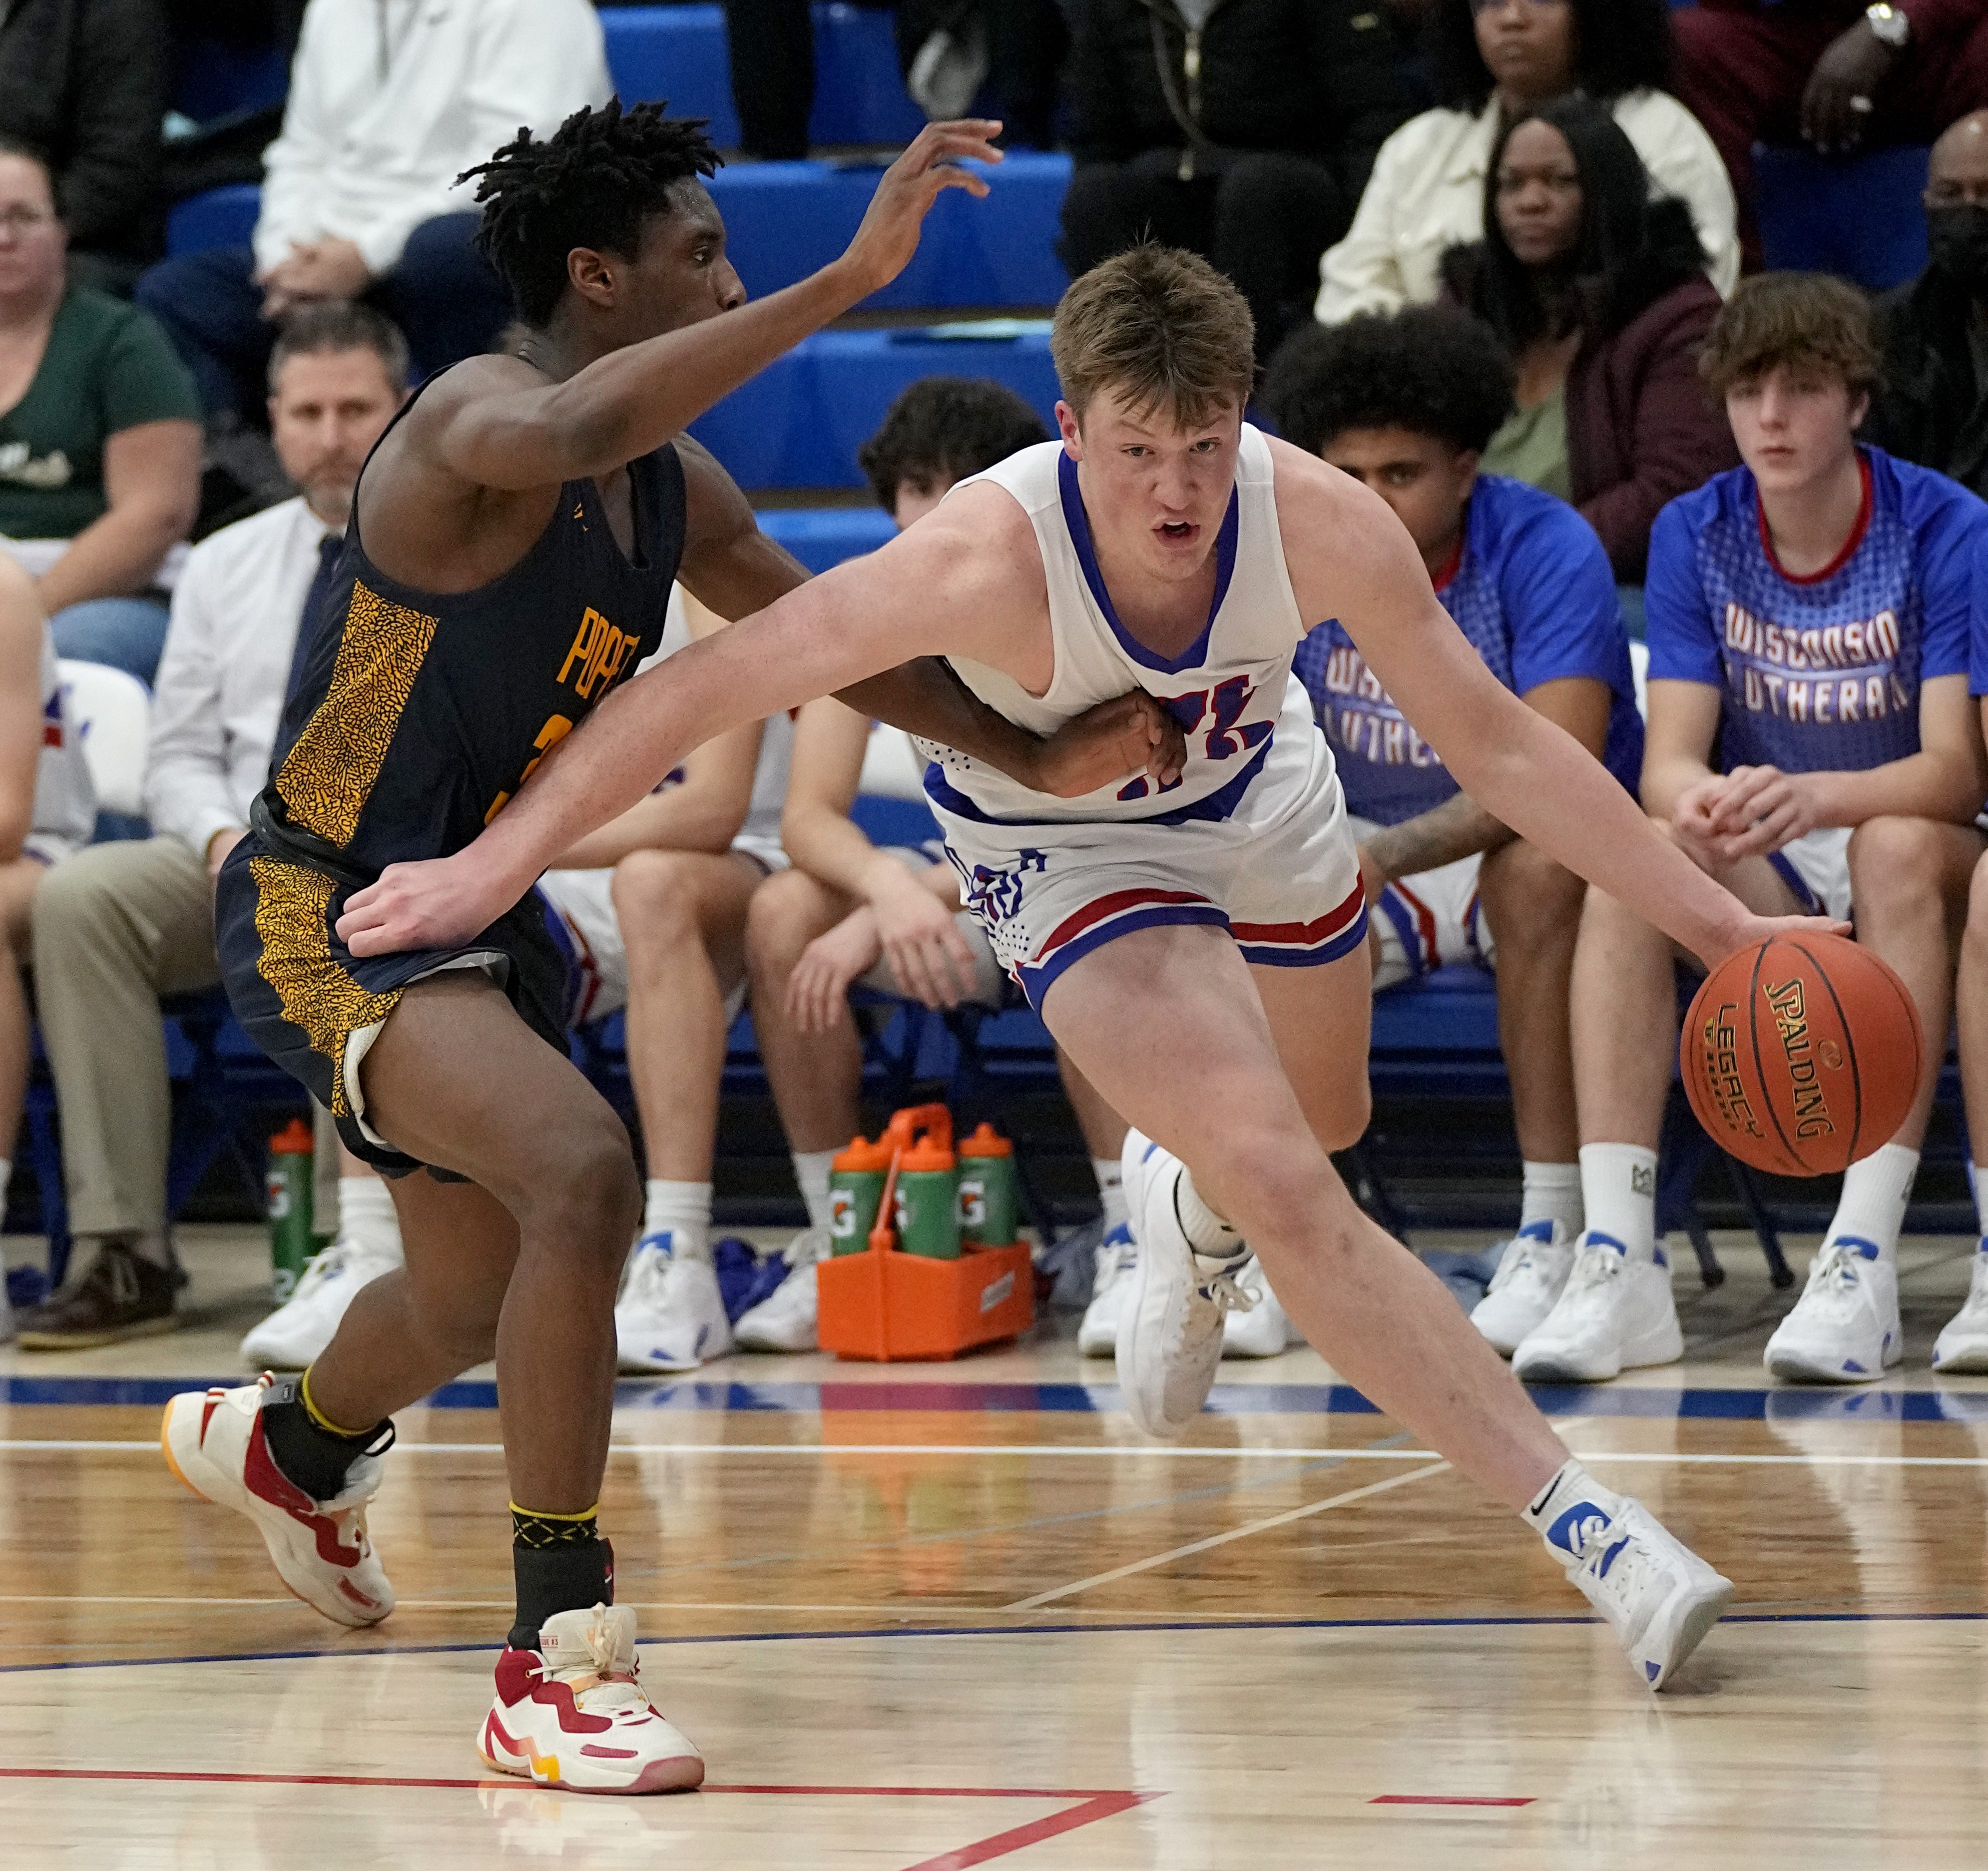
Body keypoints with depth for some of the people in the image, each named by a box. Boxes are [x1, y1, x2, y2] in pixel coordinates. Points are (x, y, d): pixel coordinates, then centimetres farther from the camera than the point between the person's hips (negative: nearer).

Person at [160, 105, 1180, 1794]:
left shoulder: (674, 491, 3)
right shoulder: (472, 420, -23)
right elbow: (579, 429, -48)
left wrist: (1036, 754, 2)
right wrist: (852, 277, -54)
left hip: (473, 908, 9)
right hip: (324, 907, -9)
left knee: (480, 1299, 26)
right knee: (582, 1173, -31)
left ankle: (280, 1449, 62)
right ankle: (556, 1666, -25)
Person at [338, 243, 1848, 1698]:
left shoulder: (1322, 523, -31)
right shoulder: (994, 554, -40)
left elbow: (1497, 746, -18)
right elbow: (707, 685, -34)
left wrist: (1720, 922, -18)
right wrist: (494, 866, -34)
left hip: (1256, 795, 4)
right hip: (1068, 847, -4)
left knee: (1323, 1122, 27)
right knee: (1286, 1192, -22)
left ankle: (1186, 1208, 65)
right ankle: (1583, 1523, -19)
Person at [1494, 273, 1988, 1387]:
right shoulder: (1695, 536, 0)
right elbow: (1670, 759, -8)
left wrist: (1811, 797, -40)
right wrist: (1698, 802, -35)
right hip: (1760, 881, 3)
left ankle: (1868, 1265, -43)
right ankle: (1618, 1262, -39)